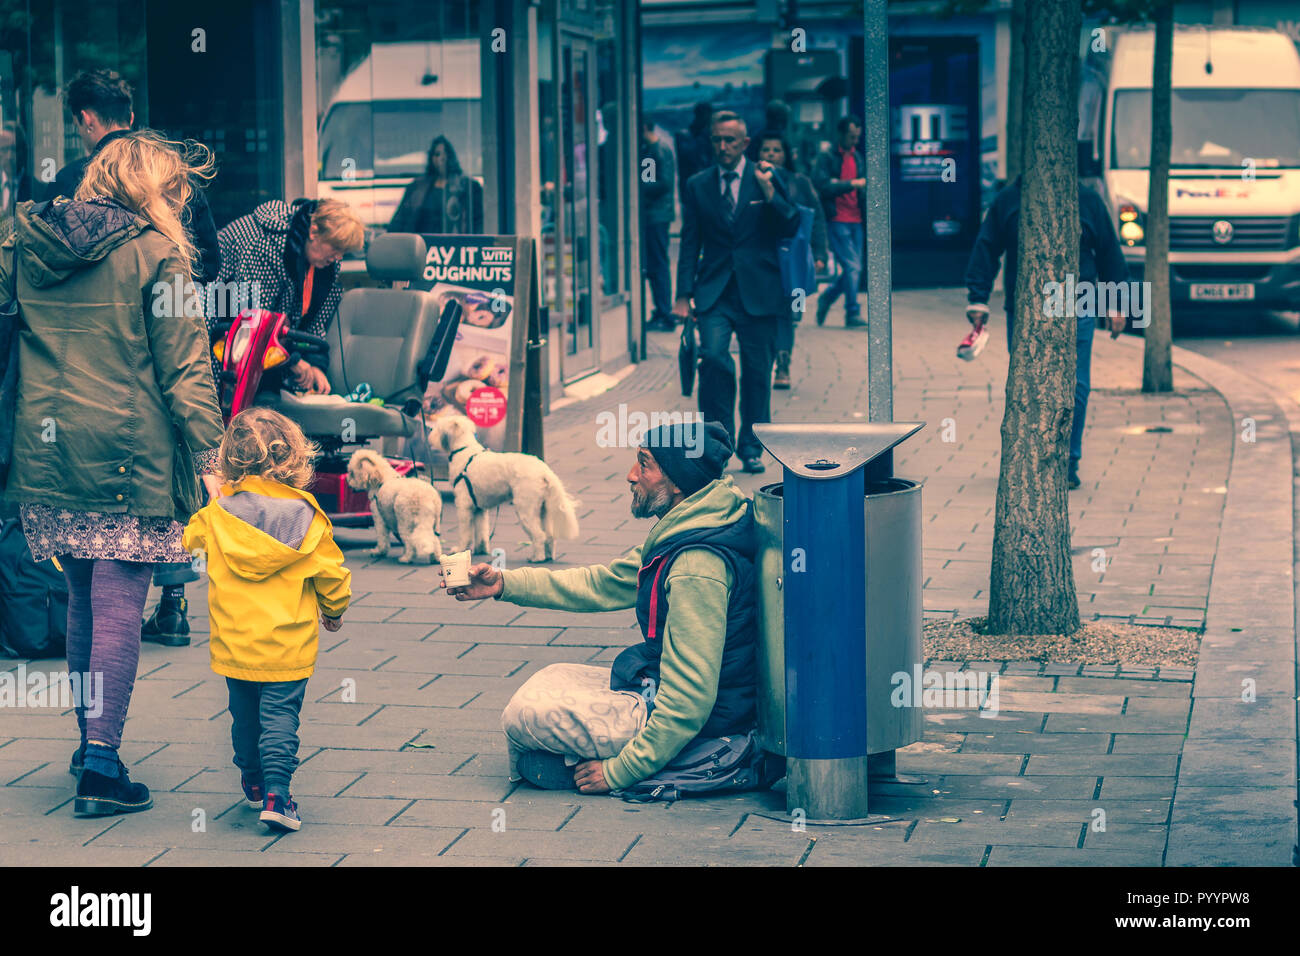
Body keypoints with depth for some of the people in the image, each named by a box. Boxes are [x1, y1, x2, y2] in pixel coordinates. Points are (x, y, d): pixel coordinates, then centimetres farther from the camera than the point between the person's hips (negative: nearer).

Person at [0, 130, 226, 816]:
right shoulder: (155, 255, -6)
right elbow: (185, 368, -9)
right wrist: (209, 455, -7)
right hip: (128, 453, -5)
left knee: (82, 601, 17)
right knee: (118, 606, -3)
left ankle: (91, 742, 26)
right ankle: (101, 760, -7)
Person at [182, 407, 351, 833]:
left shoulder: (216, 513, -6)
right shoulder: (305, 516, -10)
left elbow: (186, 540, 14)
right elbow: (330, 573, -2)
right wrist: (334, 610, 18)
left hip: (233, 642, 2)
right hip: (287, 646, -2)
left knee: (244, 714, 19)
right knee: (279, 716, 0)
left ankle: (252, 781, 33)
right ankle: (276, 794, -13)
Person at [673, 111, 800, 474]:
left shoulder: (767, 176, 4)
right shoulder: (698, 185, 8)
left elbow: (791, 228, -1)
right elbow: (690, 242, 9)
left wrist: (768, 192, -15)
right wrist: (684, 293, 1)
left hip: (758, 291, 0)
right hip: (714, 292, 0)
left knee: (757, 371, 5)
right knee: (713, 356, -19)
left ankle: (751, 448, 18)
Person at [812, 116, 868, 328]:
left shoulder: (858, 157, 16)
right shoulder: (826, 157, -5)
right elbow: (822, 186, -15)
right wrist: (851, 184, -19)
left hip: (855, 221, 7)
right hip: (837, 220, -7)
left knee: (853, 269, 8)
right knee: (852, 267, -11)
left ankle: (826, 298, 28)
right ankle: (852, 313, -5)